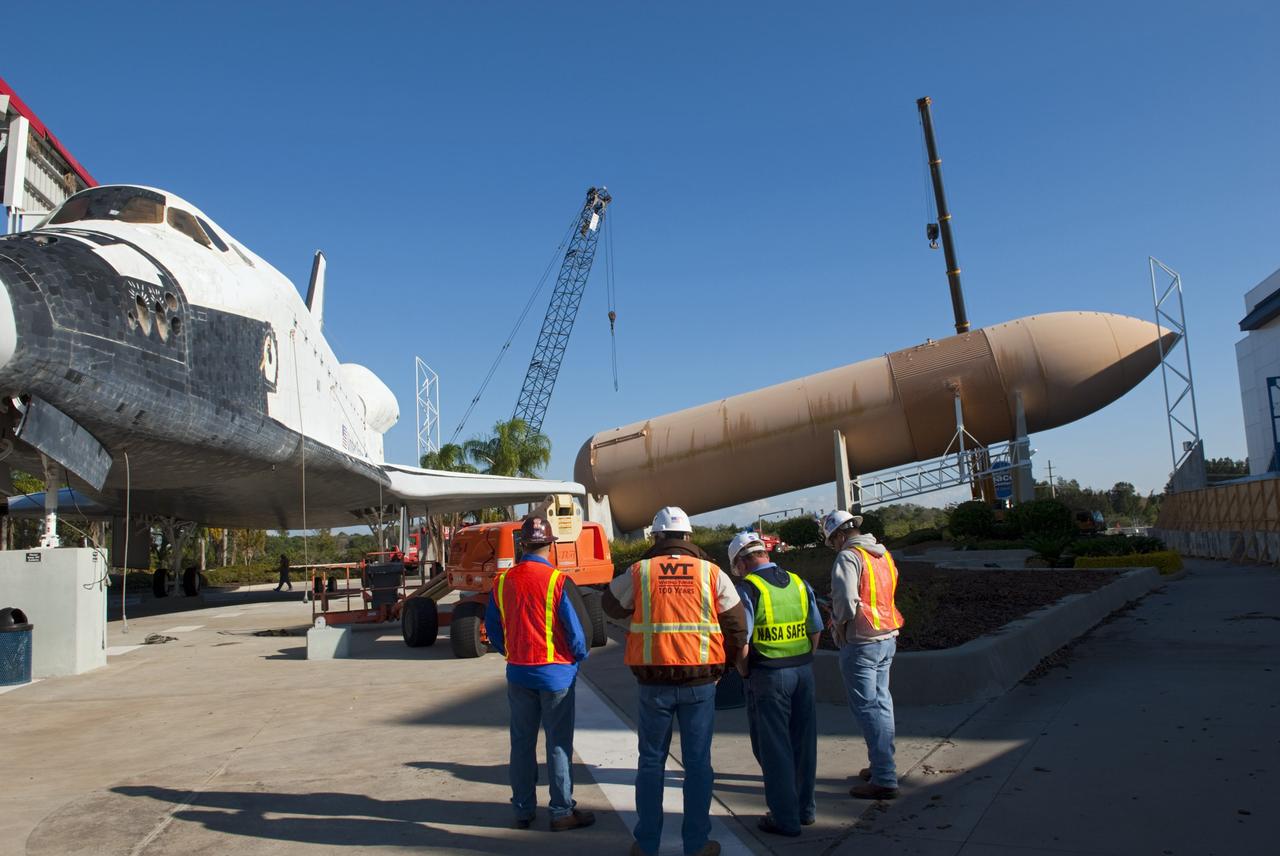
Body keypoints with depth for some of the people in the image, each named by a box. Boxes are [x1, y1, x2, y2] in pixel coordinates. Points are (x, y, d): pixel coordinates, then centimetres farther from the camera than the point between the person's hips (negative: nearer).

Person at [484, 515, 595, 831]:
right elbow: (575, 629, -14)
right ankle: (562, 812, 14)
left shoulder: (502, 581, -2)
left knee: (522, 742, 14)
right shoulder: (558, 581, -16)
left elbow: (492, 628, 7)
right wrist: (580, 656, 5)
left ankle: (523, 810, 23)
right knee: (559, 744, 6)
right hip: (556, 673, -4)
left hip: (517, 672, 4)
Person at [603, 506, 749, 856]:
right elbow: (737, 624, 3)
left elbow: (612, 605, 14)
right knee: (697, 763, 11)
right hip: (700, 681, 0)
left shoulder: (639, 571, -2)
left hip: (653, 682, 0)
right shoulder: (711, 572, -1)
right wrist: (728, 663, 17)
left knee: (651, 761, 14)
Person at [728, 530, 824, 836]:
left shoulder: (748, 589, -13)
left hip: (768, 676, -6)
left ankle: (785, 818, 14)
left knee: (773, 748, 6)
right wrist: (801, 663, 17)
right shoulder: (799, 583, 5)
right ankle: (806, 807, 29)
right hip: (803, 671, 6)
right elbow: (816, 630, 10)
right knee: (803, 743, 16)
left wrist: (745, 673, -2)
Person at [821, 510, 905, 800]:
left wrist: (839, 624, -7)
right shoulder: (884, 555, 9)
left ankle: (884, 779, 0)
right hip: (888, 638, 8)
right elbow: (888, 594, 14)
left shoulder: (848, 557, -15)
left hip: (861, 643, -8)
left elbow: (846, 601, -26)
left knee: (867, 708, -3)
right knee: (882, 703, 17)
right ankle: (882, 765, 28)